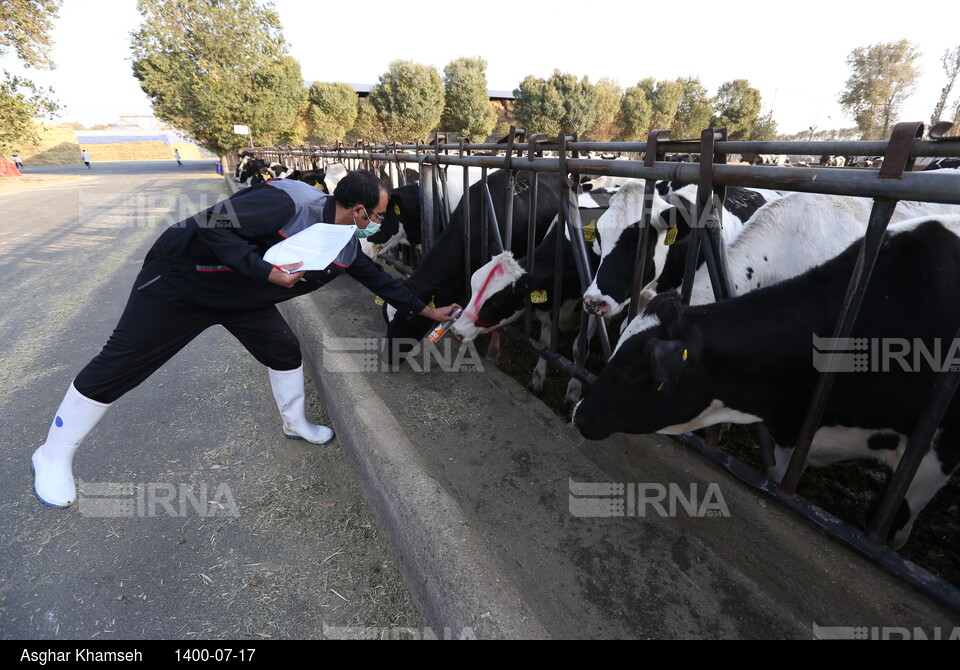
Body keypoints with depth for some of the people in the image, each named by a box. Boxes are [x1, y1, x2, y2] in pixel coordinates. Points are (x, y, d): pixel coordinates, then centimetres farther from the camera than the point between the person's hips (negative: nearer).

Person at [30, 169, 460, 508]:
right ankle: (53, 457, 22)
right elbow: (211, 224, -31)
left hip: (243, 296, 7)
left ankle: (295, 423, 29)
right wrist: (267, 271, -34)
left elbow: (377, 278, 6)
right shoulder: (290, 201, -31)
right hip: (180, 279, -7)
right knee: (117, 365, 1)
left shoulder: (346, 246, -6)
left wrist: (426, 310, 9)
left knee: (285, 351, 4)